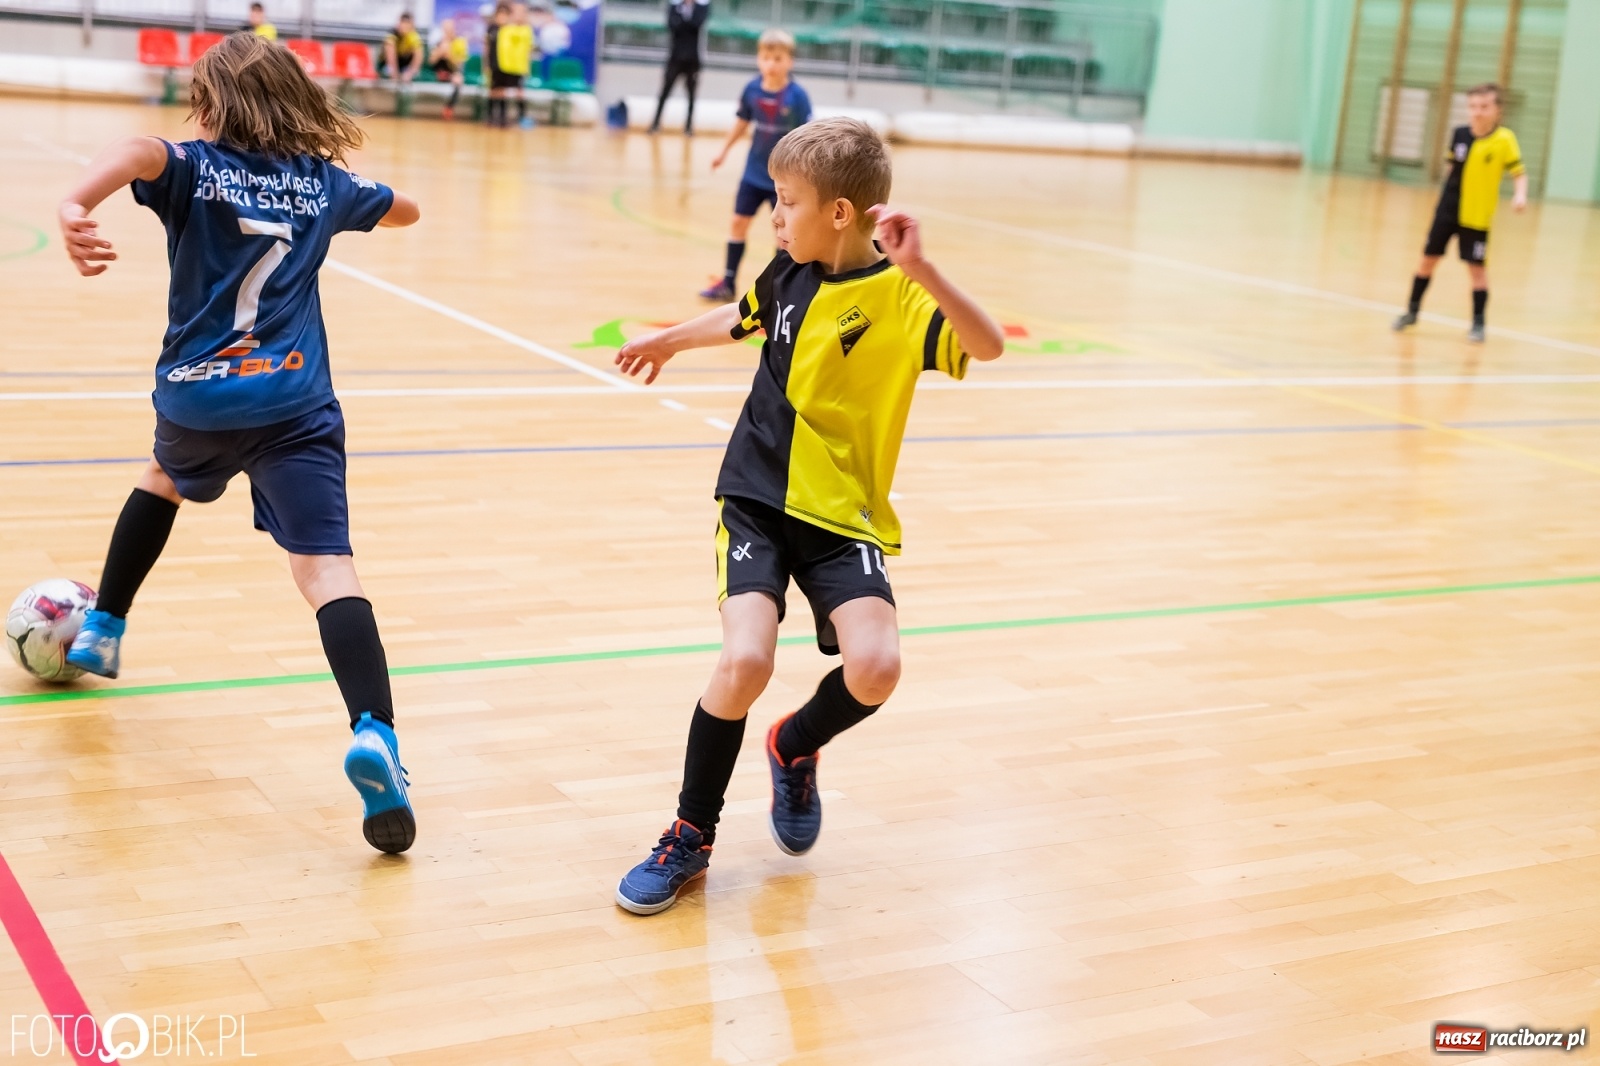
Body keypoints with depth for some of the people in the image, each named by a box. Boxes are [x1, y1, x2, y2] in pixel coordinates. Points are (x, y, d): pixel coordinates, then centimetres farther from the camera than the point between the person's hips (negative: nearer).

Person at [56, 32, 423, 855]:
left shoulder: (196, 168, 3)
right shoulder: (322, 182, 14)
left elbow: (140, 151, -23)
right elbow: (405, 210, 35)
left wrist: (77, 205, -40)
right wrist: (377, 197, 57)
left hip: (197, 395, 0)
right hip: (296, 403, 0)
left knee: (164, 479, 35)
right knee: (327, 570, -13)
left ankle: (101, 631, 47)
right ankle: (374, 732, -35)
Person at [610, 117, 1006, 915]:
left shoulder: (897, 296, -12)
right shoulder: (791, 272, 3)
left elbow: (987, 345, -31)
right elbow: (745, 318, 28)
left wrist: (920, 270, -42)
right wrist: (671, 340, 41)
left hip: (843, 517, -2)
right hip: (757, 498, 2)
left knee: (874, 668, -22)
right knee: (745, 660, -20)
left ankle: (794, 749, 15)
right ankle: (692, 834, 2)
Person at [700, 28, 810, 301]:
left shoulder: (797, 96, -18)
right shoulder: (752, 89, -6)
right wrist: (724, 150, 17)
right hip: (754, 172, 4)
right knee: (739, 221, 9)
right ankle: (727, 283, 19)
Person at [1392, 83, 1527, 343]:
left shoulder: (1504, 139, -12)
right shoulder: (1459, 134, 0)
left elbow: (1520, 172, -11)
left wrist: (1520, 195, -28)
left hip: (1477, 216, -4)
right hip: (1447, 211, 4)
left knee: (1477, 267, 1)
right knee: (1428, 259, 9)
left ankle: (1478, 323, 13)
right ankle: (1413, 311, 25)